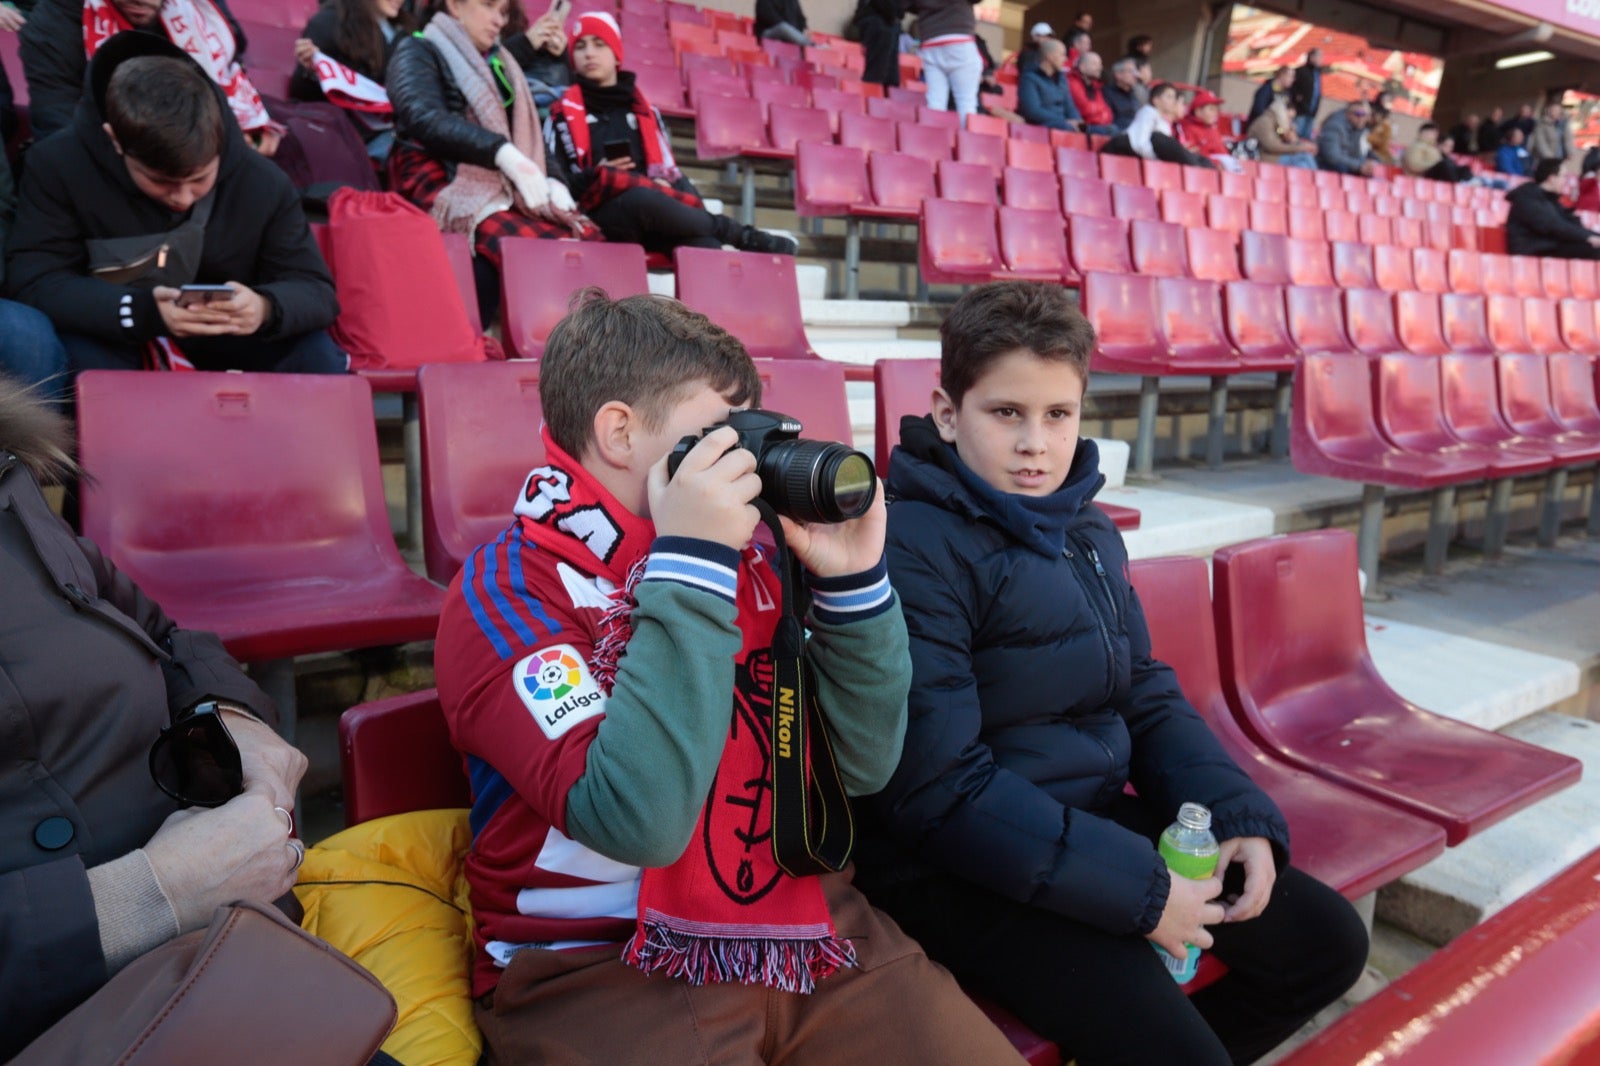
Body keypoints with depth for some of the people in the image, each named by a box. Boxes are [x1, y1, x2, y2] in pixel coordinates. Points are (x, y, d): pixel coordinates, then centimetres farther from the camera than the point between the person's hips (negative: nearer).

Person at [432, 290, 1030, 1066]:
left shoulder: (745, 557, 5)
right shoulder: (504, 590, -10)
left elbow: (862, 766, 4)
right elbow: (638, 820, -24)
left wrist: (851, 579, -7)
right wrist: (691, 564, -23)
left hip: (808, 928, 4)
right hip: (598, 965, -4)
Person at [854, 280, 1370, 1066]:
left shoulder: (1088, 533, 7)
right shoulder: (915, 549, -21)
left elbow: (1148, 696, 14)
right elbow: (937, 787, -23)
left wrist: (1242, 817, -2)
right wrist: (1139, 888, -21)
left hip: (1095, 819, 9)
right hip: (963, 865, -8)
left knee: (1327, 941, 13)